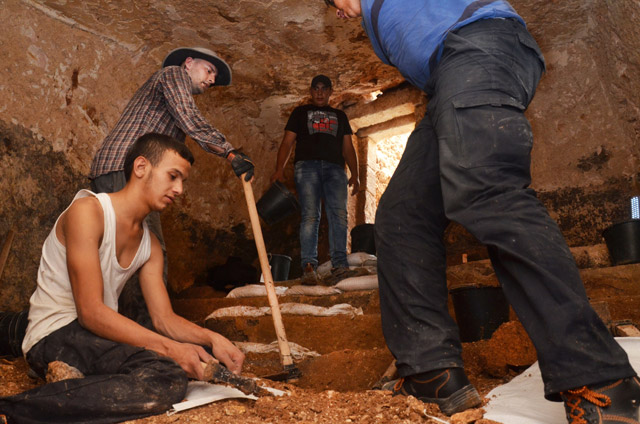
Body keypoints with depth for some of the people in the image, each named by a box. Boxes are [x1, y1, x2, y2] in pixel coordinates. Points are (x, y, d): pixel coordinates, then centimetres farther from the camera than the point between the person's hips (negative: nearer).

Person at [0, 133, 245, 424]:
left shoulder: (149, 245, 14)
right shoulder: (88, 211, -11)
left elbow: (164, 318, 8)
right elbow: (91, 312, -19)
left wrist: (211, 338, -12)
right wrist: (169, 347, -26)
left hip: (100, 337, 8)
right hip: (54, 336, -8)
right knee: (167, 377, -32)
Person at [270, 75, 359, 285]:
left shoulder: (340, 115, 28)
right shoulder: (300, 112, 22)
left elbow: (348, 148, 23)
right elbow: (287, 142, 13)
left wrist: (354, 174, 9)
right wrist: (279, 169, -3)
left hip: (335, 168, 2)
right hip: (307, 165, -2)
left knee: (339, 214, -13)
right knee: (310, 216, -14)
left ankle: (340, 263, -14)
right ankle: (308, 266, -18)